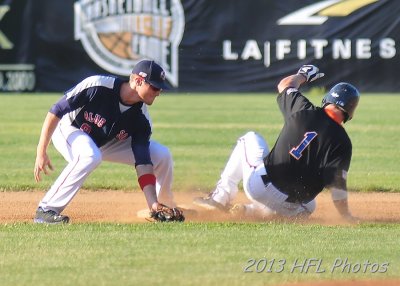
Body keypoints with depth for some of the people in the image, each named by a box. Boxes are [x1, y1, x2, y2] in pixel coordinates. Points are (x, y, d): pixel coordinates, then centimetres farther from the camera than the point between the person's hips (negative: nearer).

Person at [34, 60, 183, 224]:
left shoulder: (141, 119, -18)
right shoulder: (97, 86, -33)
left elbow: (143, 162, -19)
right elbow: (56, 111, -27)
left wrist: (152, 203, -30)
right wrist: (41, 152, -27)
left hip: (107, 142, 5)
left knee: (162, 155, -6)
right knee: (90, 156, -40)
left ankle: (165, 209, 18)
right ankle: (46, 210, -31)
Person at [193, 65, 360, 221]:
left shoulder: (304, 111, -6)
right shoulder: (342, 142, -11)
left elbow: (285, 84, 15)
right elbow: (337, 186, -14)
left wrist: (304, 74, 34)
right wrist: (348, 218, -4)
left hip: (258, 183, 2)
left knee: (250, 138, 30)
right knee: (308, 206, 38)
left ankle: (222, 197, 25)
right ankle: (252, 211, 11)